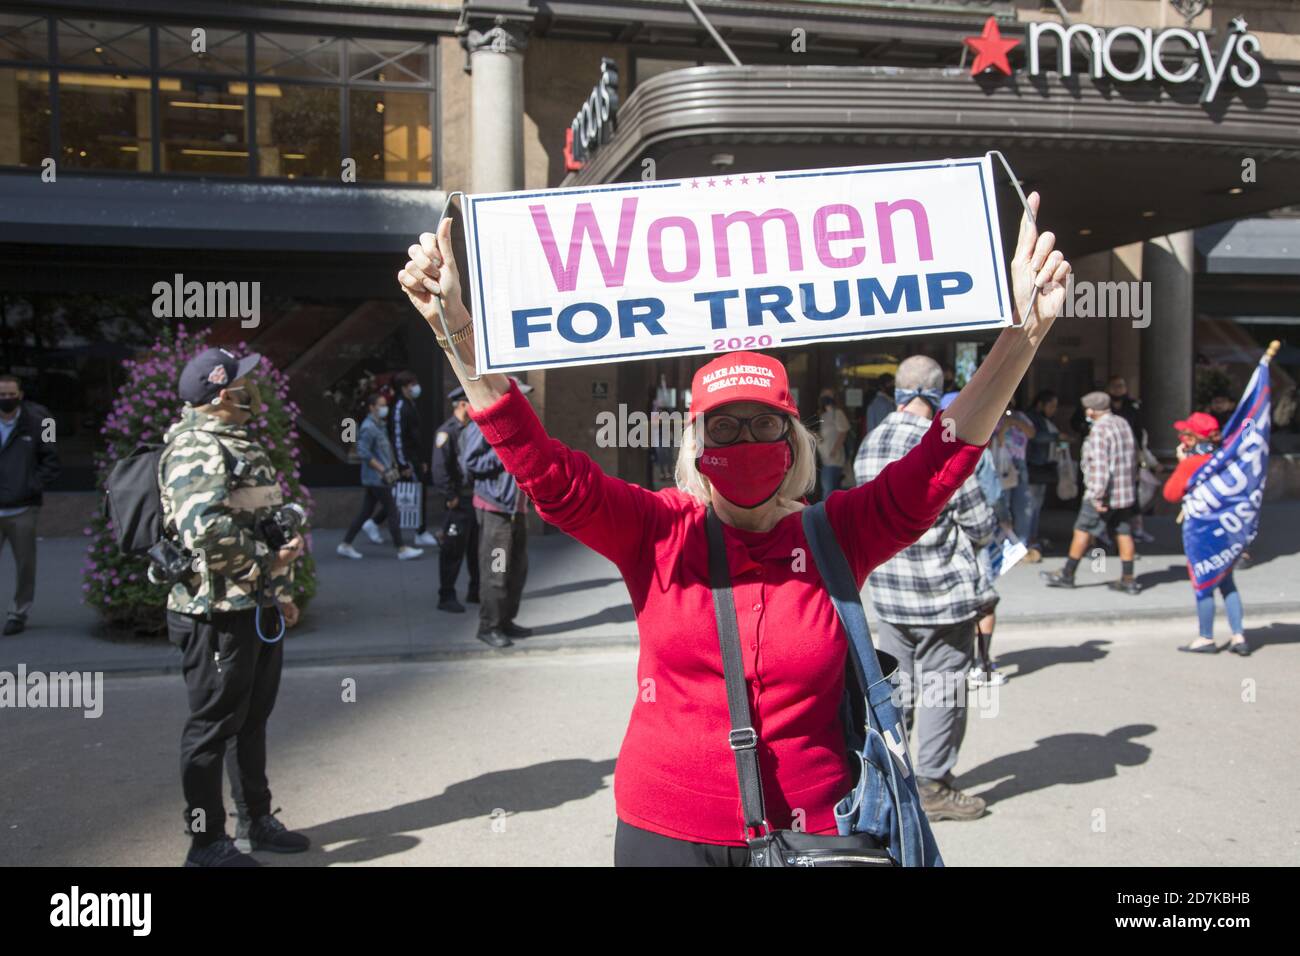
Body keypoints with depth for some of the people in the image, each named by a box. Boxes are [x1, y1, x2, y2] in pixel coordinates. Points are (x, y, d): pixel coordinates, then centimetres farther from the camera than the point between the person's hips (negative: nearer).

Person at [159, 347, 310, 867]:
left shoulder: (237, 441, 16)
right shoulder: (196, 448, -18)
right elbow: (207, 530, -32)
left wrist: (280, 591, 22)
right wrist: (270, 559, -20)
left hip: (257, 609, 10)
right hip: (219, 613, -10)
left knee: (252, 718, 19)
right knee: (213, 725, 2)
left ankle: (256, 820, 34)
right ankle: (207, 841, 16)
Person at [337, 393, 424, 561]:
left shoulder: (378, 425, 15)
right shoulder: (368, 427, -15)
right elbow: (363, 453, -21)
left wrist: (392, 467, 15)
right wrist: (383, 470, -20)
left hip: (372, 479, 10)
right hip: (376, 478, -10)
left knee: (365, 512, 13)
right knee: (392, 512, -5)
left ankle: (345, 545, 18)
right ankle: (402, 549, 0)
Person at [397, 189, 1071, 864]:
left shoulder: (835, 536, -6)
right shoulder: (658, 532, -7)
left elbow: (945, 460, -12)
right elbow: (541, 467, -14)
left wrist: (1024, 334, -22)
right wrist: (457, 332, -23)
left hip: (809, 832, 0)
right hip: (664, 832, 0)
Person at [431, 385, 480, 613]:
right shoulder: (447, 431, -12)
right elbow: (440, 468, -18)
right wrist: (450, 497, -18)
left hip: (477, 499, 8)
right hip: (459, 502, -8)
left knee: (477, 549, 14)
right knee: (453, 551, -2)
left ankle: (475, 592, 26)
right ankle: (446, 597, 6)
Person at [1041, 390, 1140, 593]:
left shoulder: (1099, 430, -18)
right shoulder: (1123, 424, 9)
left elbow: (1100, 466, -23)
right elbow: (1133, 457, 18)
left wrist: (1098, 496, -21)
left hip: (1104, 493, -8)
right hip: (1126, 492, 8)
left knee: (1082, 531, 3)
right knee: (1123, 533, 8)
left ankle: (1067, 575, 11)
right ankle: (1128, 579, 9)